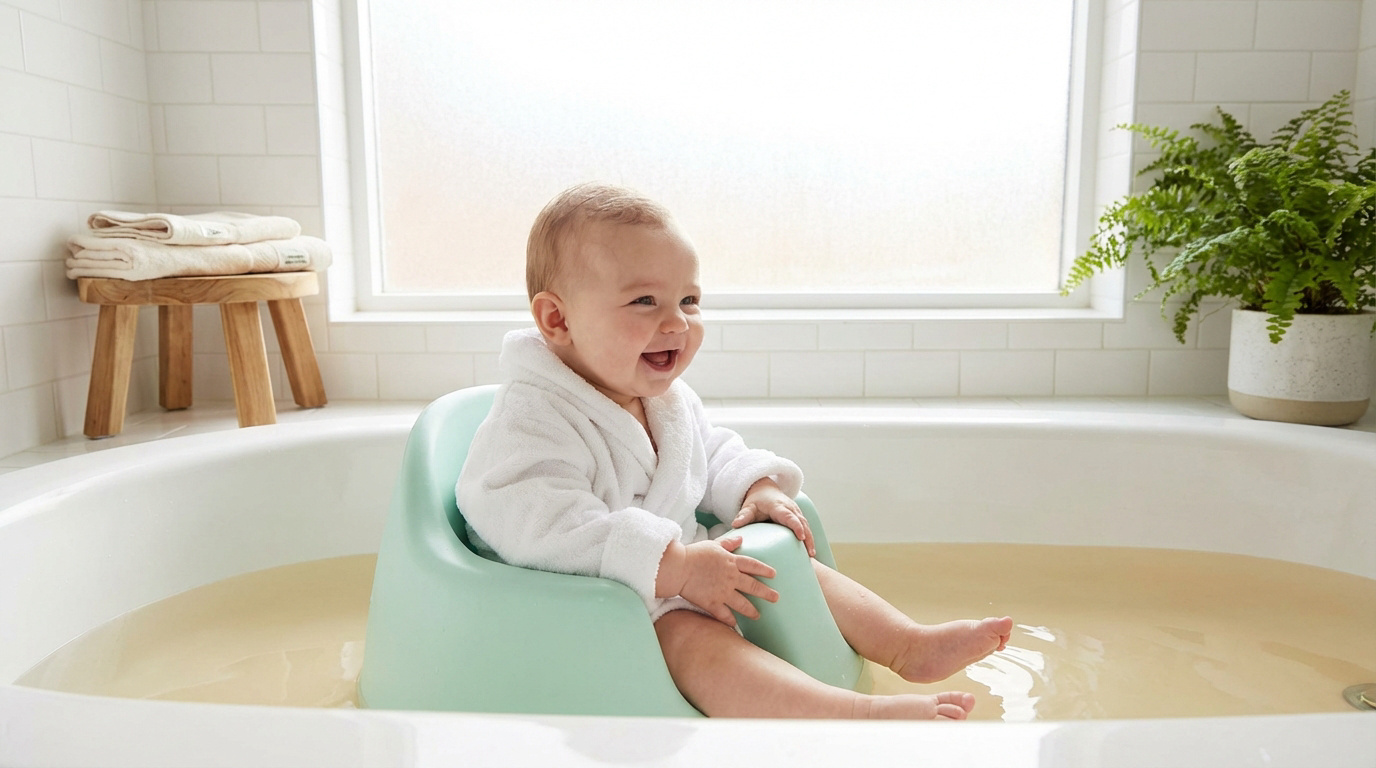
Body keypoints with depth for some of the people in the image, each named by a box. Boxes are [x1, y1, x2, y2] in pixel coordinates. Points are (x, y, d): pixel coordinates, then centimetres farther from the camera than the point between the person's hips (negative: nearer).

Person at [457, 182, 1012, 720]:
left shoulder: (666, 397, 5)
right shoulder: (534, 418, -24)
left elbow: (714, 452, 21)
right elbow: (543, 531, -35)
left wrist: (755, 486, -1)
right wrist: (674, 566, -36)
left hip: (680, 565, 9)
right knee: (692, 638, -32)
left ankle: (910, 646, 10)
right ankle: (860, 713, -41)